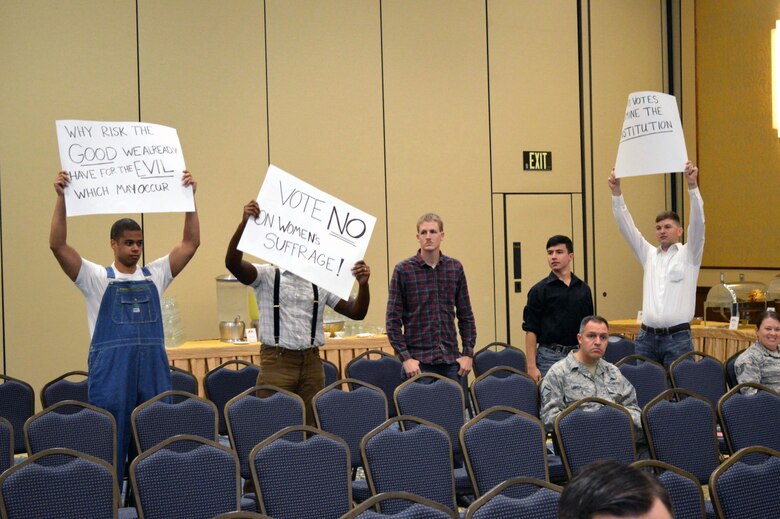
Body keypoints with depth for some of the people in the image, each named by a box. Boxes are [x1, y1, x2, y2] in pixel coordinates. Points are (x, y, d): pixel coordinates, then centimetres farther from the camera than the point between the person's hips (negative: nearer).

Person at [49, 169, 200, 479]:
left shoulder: (155, 275, 13)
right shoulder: (97, 278, 4)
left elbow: (191, 243, 7)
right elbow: (58, 246, -6)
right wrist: (61, 199, -14)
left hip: (154, 371, 3)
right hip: (111, 372, -3)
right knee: (110, 445, 2)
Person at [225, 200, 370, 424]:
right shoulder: (267, 276, 2)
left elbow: (356, 312, 8)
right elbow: (233, 263, -15)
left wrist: (363, 284, -12)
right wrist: (244, 223, -28)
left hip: (312, 362, 3)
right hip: (277, 362, -3)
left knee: (313, 427, 6)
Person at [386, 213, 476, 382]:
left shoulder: (455, 268, 7)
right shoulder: (403, 270, -3)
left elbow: (466, 315, 12)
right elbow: (393, 319, -4)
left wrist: (468, 353, 4)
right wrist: (405, 358, -10)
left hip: (451, 360, 3)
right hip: (418, 361, -3)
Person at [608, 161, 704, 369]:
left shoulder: (689, 254, 5)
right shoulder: (649, 255, 15)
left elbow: (697, 223, -8)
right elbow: (626, 227, 10)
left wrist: (692, 186, -19)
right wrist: (616, 192, 0)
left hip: (678, 338, -3)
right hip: (647, 337, 4)